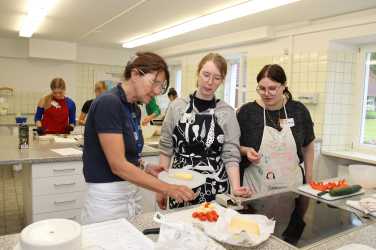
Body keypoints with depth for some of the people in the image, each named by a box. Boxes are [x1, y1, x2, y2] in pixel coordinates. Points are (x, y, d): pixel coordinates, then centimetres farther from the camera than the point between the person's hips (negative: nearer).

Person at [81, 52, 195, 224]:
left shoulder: (134, 109, 7)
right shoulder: (108, 103, -19)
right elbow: (118, 165, -23)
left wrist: (146, 168, -2)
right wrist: (168, 189, -25)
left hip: (132, 195, 8)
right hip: (107, 197, -8)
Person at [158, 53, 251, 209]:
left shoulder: (227, 112, -2)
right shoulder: (177, 106, 0)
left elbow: (230, 155, -5)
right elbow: (166, 149, 3)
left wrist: (235, 187, -19)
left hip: (215, 186, 0)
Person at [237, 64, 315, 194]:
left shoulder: (298, 110, -2)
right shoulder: (246, 111, -8)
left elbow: (307, 146, 11)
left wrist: (309, 181, 11)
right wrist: (246, 151, -18)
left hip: (292, 186, 2)